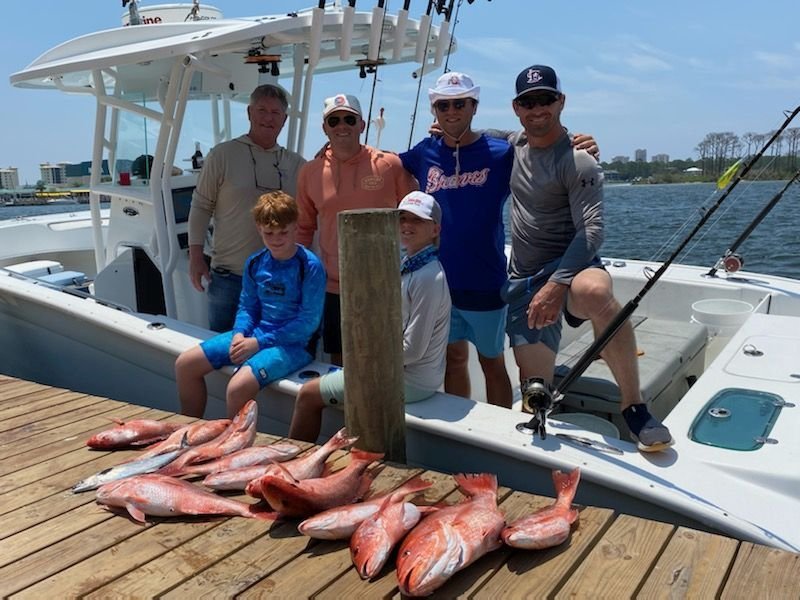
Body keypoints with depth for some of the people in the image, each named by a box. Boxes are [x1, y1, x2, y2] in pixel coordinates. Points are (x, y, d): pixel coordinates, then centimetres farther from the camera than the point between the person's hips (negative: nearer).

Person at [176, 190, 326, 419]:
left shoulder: (310, 266, -14)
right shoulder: (254, 264, 6)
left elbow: (308, 321, -15)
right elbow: (247, 306, 16)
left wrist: (259, 342, -15)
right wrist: (239, 334, -7)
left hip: (293, 343, -7)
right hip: (255, 333, 7)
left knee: (238, 387, -31)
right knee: (184, 364, 3)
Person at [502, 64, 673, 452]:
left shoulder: (577, 161, -9)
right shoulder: (515, 144, 11)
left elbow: (592, 230, -19)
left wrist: (556, 284, -32)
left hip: (569, 268, -5)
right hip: (522, 281, 5)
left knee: (594, 291, -41)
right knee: (533, 388, -5)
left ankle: (633, 406, -29)